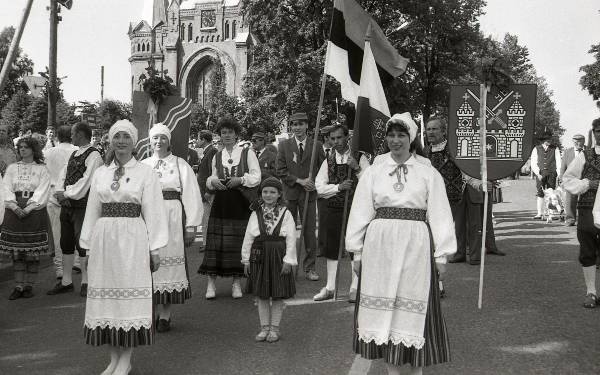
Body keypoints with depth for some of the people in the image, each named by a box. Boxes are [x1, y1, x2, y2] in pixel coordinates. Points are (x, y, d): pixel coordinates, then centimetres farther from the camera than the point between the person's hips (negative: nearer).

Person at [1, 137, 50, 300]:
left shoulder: (42, 169, 6)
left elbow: (42, 192, -3)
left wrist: (28, 208, -14)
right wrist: (15, 207, -11)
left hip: (34, 211, -2)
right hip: (15, 212, 2)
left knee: (33, 252, -2)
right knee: (16, 252, 1)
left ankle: (29, 285, 6)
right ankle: (18, 286, 5)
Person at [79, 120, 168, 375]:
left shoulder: (145, 173, 1)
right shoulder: (100, 174, 11)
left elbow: (153, 212, -2)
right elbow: (92, 212, 14)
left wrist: (154, 249, -6)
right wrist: (88, 245, 11)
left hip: (132, 239, -4)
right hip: (104, 238, 4)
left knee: (130, 294, -1)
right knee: (107, 294, 5)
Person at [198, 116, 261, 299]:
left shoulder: (247, 153, 5)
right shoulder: (216, 157, 15)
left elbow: (256, 177, 0)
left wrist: (240, 179, -15)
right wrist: (213, 181, -1)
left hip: (241, 203, -2)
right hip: (221, 203, 2)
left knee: (239, 241, -1)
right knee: (216, 241, -4)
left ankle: (236, 282, 9)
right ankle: (211, 282, 2)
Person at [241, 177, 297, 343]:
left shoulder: (285, 214, -3)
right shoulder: (256, 214, 3)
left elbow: (291, 240, -5)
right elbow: (248, 238, 5)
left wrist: (288, 261, -11)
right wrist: (246, 260, 4)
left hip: (278, 257, -2)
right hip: (259, 257, 2)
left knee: (278, 295, 6)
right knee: (262, 295, 9)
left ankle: (274, 328, 19)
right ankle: (264, 327, 21)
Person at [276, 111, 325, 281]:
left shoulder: (316, 145, 5)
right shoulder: (284, 144, 5)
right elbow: (280, 170, -1)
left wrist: (313, 182, -7)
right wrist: (299, 180, -11)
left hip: (309, 193, 0)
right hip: (289, 193, 0)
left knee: (309, 231, 2)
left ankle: (309, 268, 12)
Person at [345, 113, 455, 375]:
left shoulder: (429, 174, 3)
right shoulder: (373, 173, 6)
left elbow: (439, 214, 1)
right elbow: (360, 213, 6)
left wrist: (441, 254, -4)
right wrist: (357, 251, 3)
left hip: (415, 247, -1)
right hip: (380, 245, 2)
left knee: (415, 307, 4)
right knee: (385, 304, 6)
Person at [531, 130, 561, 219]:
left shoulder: (555, 149, 11)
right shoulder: (536, 149, 10)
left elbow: (558, 163, 7)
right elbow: (533, 163, 6)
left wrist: (559, 175, -4)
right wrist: (538, 174, -7)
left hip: (551, 173, 0)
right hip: (540, 174, 0)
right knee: (540, 193, -7)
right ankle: (540, 213, -8)